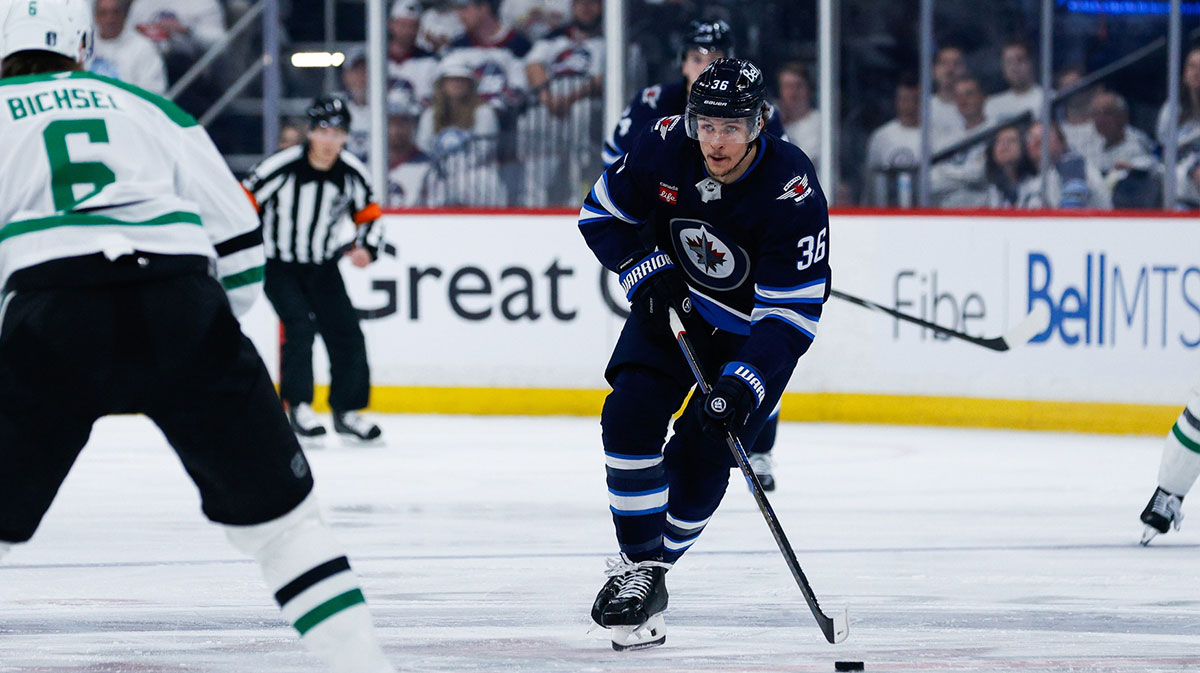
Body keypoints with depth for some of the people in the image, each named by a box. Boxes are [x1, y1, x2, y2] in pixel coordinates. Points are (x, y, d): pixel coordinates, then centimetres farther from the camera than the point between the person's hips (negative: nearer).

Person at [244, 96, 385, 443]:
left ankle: (346, 411, 12)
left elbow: (368, 215, 6)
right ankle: (299, 408, -11)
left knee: (346, 333, -3)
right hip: (278, 265, -4)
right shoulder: (282, 167, -22)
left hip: (323, 266, 4)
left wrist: (366, 248, -13)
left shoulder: (352, 173, -8)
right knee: (301, 325, -21)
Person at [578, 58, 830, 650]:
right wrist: (646, 269, -18)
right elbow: (602, 213, -3)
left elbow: (791, 313, -31)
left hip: (754, 324, -3)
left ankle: (654, 566, 11)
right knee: (630, 414, -15)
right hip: (673, 300, 3)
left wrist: (745, 383, -41)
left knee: (701, 456, -11)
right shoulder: (664, 148, -21)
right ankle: (637, 560, -4)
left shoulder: (793, 194, -32)